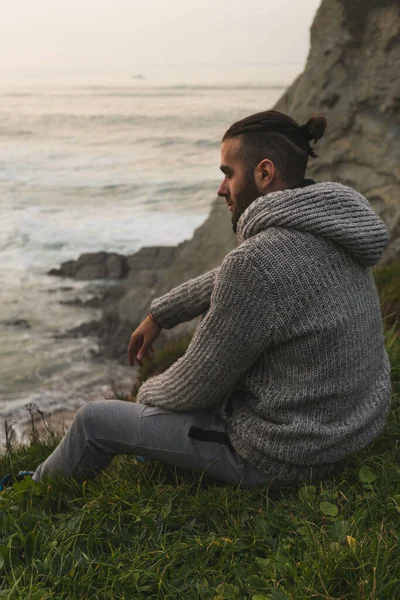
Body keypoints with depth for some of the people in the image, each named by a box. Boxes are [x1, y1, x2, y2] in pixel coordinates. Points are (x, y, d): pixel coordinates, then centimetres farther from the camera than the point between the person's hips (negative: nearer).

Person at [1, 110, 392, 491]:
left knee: (95, 421, 6)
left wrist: (148, 393, 4)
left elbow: (199, 385, -18)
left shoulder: (257, 262, -30)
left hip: (283, 453, -8)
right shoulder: (324, 223, 0)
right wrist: (158, 316, 21)